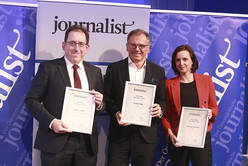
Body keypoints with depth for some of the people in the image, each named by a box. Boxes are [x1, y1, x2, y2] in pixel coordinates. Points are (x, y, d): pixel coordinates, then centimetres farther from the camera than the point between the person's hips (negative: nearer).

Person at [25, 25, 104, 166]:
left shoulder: (95, 71, 10)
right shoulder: (48, 67, -1)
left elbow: (101, 106, 15)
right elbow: (31, 100, -3)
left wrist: (99, 104, -8)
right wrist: (51, 121, -16)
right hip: (55, 143, -3)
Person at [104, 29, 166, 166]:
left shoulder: (158, 71, 8)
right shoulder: (114, 69, 3)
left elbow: (163, 100, 10)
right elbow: (107, 99, 2)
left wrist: (160, 109, -12)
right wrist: (116, 113, -16)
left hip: (146, 134, 2)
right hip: (119, 133, -1)